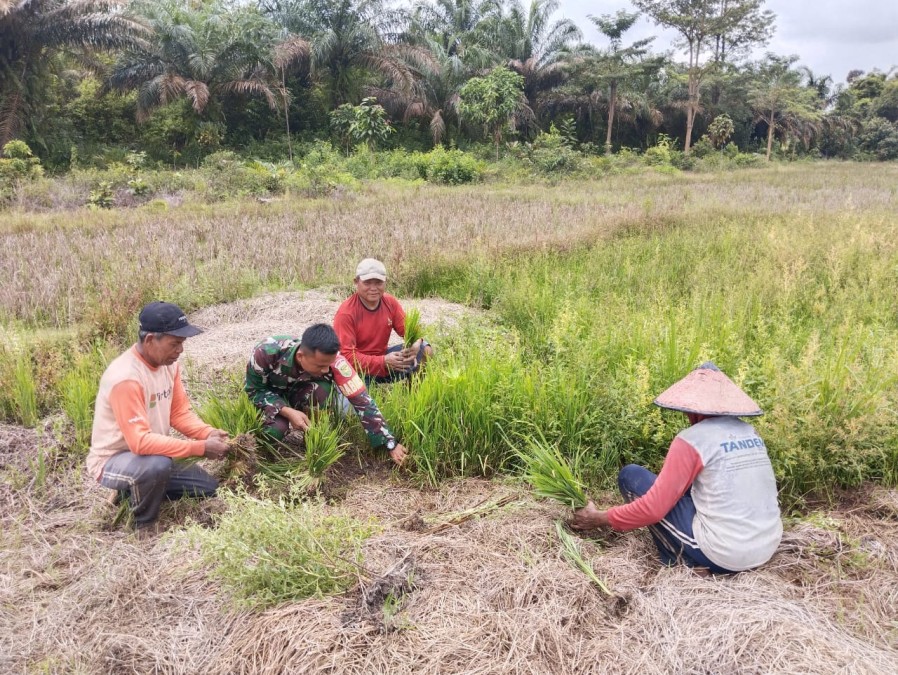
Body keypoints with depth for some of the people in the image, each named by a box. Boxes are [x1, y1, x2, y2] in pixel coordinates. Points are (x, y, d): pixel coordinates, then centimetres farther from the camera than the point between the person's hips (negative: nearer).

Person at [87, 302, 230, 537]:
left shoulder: (168, 363, -6)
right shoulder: (125, 377, -31)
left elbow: (180, 413, 0)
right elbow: (140, 442, -35)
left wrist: (209, 434, -20)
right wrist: (200, 448, -35)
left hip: (153, 456, 8)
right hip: (112, 462, -8)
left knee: (209, 489, 3)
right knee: (157, 463, -39)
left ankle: (135, 491, 17)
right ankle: (144, 525, -9)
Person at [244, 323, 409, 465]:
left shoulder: (330, 359, -34)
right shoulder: (267, 352, -37)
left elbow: (362, 401, -33)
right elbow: (254, 390, -19)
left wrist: (391, 444, -37)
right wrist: (288, 412, -35)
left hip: (299, 393, 1)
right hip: (270, 395, -1)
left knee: (324, 389, -34)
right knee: (275, 430, -33)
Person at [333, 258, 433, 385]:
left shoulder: (390, 302, -4)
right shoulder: (346, 312, -21)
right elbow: (346, 355, -24)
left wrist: (415, 344, -27)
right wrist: (384, 361, -34)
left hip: (383, 357, 5)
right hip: (359, 367, -5)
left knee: (426, 351, -9)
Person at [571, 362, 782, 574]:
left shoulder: (692, 439, -12)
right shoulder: (751, 433, 9)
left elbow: (653, 508, -12)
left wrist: (600, 519, 2)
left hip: (722, 556, -7)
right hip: (767, 549, 8)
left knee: (631, 476, 1)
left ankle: (681, 564, 4)